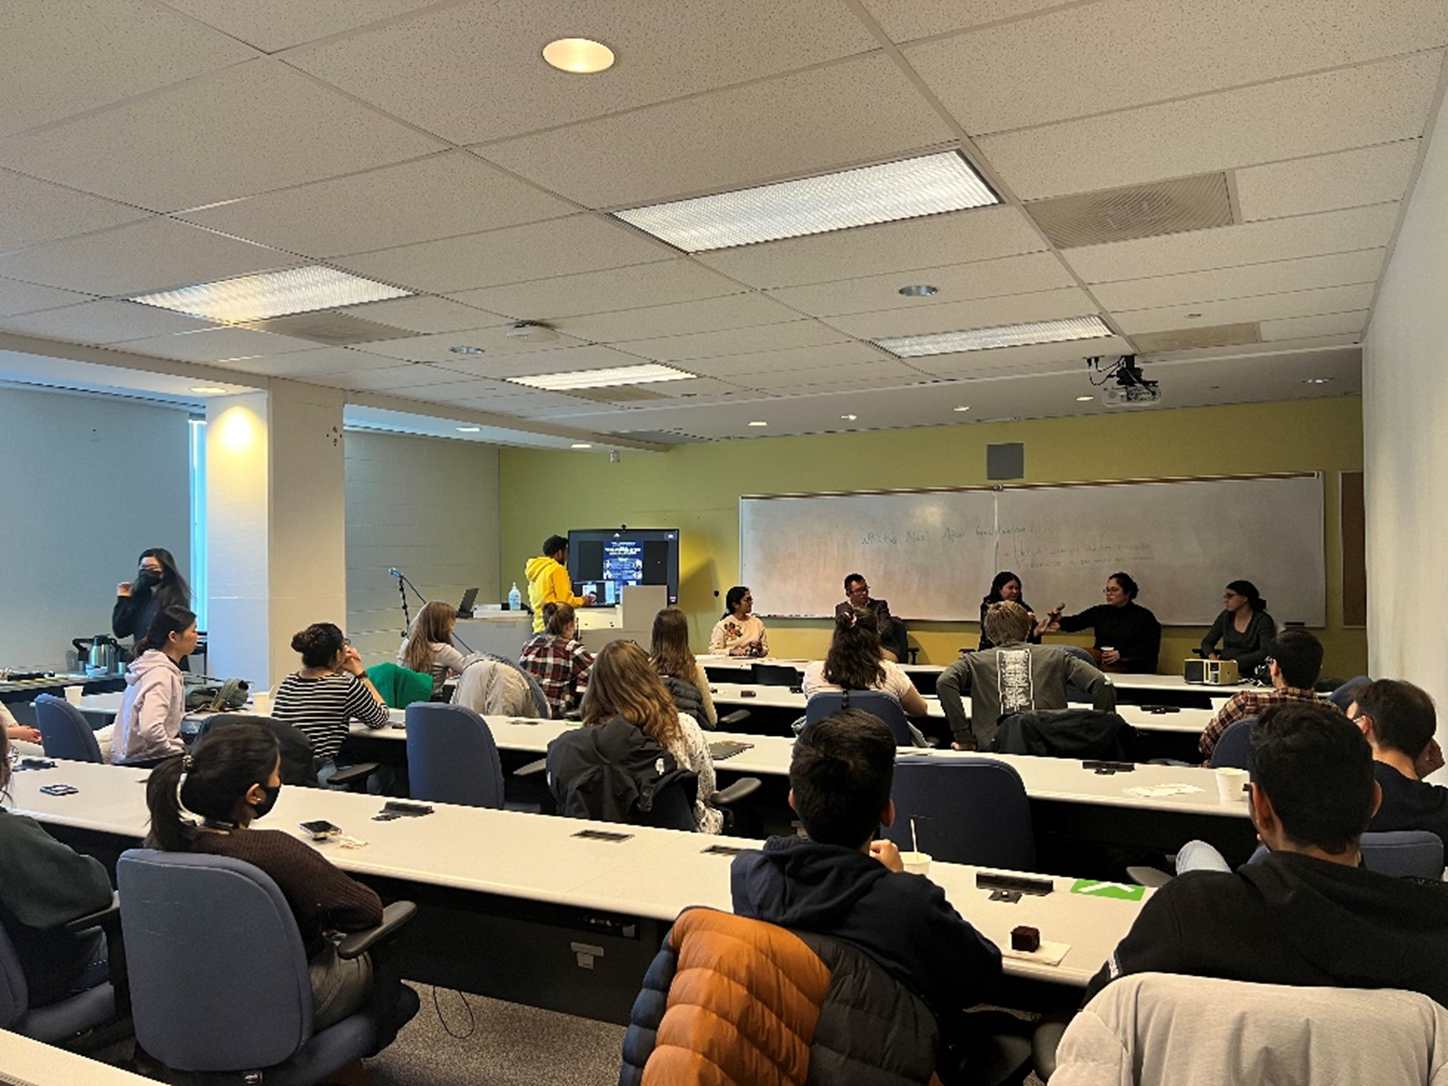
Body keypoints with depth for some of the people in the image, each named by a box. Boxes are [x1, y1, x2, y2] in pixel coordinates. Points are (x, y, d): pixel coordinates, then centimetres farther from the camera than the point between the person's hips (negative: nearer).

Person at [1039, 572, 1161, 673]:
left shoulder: (1144, 616, 8)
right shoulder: (1100, 612, 17)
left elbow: (1149, 649, -1)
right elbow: (1073, 623, 5)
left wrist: (1120, 654, -14)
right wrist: (1059, 620, -18)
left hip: (1129, 666, -3)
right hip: (1100, 662, 3)